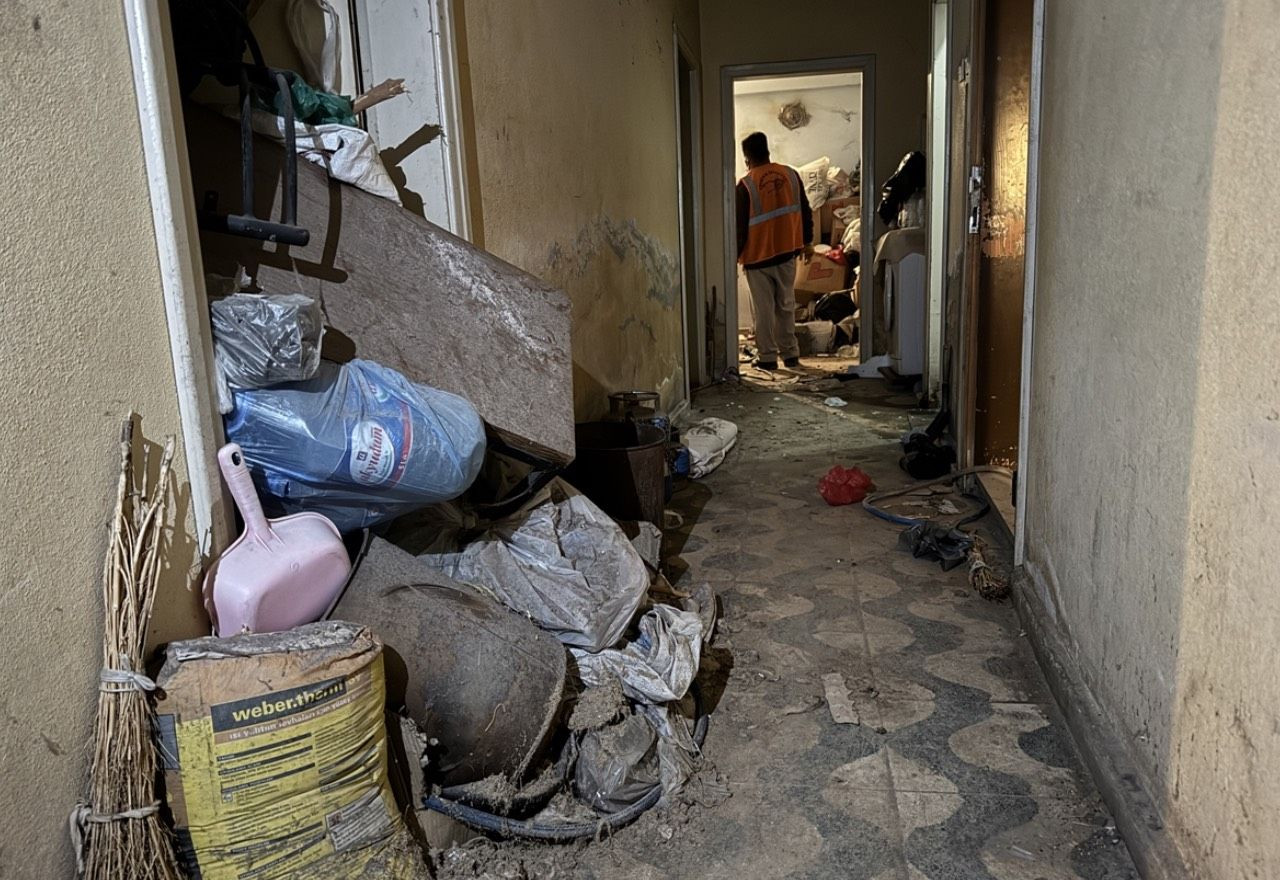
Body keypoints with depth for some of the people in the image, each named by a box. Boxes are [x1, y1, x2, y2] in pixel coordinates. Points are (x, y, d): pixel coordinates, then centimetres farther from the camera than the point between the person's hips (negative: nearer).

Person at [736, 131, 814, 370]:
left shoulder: (746, 185, -13)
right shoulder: (791, 175, 1)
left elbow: (740, 225, -11)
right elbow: (805, 212, 7)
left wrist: (735, 255, -1)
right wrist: (807, 242, 18)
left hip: (758, 256, -4)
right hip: (787, 252, 4)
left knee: (764, 309, 5)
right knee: (786, 305, 15)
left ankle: (767, 357, 10)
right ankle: (790, 353, 21)